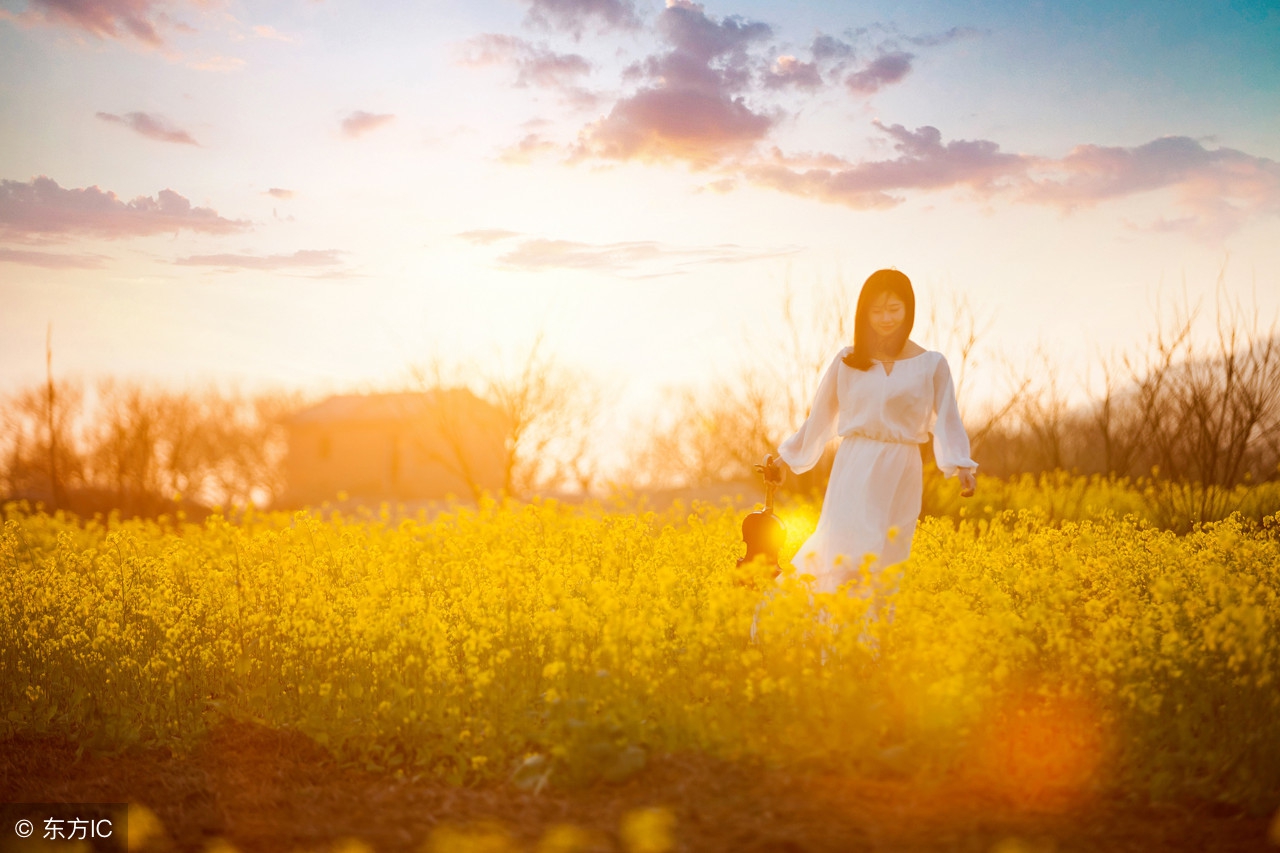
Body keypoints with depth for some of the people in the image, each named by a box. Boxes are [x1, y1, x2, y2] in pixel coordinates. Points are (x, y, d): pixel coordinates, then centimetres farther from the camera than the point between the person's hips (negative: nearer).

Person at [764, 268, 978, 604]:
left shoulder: (932, 364, 4)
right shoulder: (847, 361, 7)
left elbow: (947, 421, -2)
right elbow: (820, 416, 14)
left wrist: (963, 468, -17)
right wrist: (787, 460, 15)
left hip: (899, 474, 0)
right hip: (854, 471, 0)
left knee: (885, 563, 1)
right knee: (847, 554, -11)